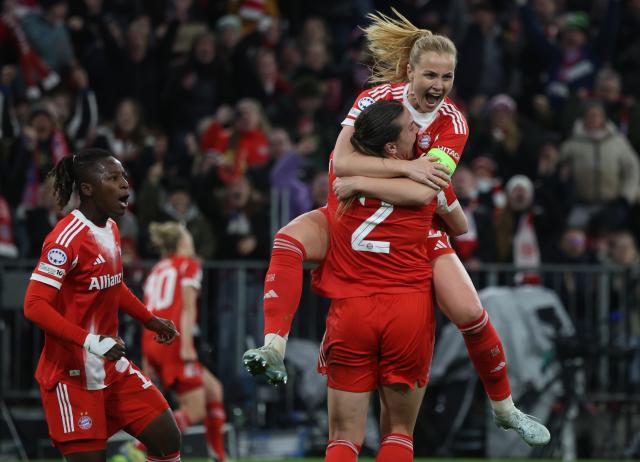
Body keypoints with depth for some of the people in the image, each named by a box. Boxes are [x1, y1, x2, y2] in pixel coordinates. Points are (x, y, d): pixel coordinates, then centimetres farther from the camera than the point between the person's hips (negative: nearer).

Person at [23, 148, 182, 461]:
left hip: (113, 368, 9)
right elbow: (34, 306, -24)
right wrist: (90, 341, -31)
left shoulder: (110, 229, 9)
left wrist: (150, 320, 21)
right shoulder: (67, 238, -19)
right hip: (72, 374, -9)